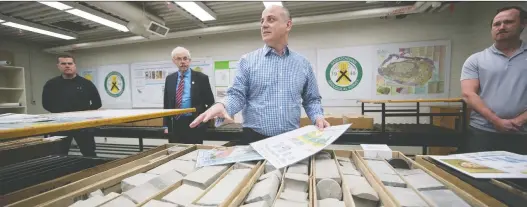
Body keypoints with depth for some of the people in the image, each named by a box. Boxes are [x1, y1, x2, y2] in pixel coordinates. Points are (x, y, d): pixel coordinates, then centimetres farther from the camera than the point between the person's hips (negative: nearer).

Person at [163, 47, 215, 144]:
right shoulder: (169, 79, 10)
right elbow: (166, 103, 13)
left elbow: (210, 102, -2)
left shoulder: (201, 78, -3)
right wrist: (166, 125, 8)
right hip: (175, 125, 4)